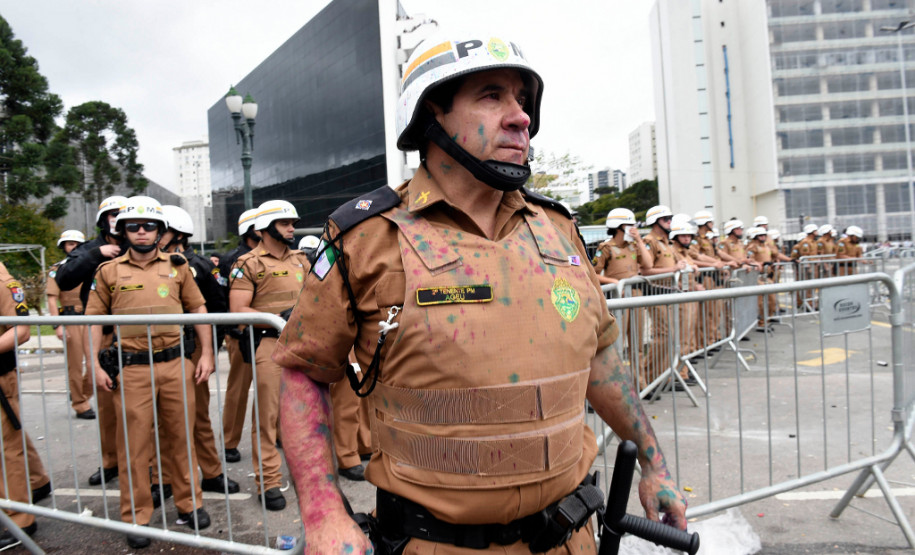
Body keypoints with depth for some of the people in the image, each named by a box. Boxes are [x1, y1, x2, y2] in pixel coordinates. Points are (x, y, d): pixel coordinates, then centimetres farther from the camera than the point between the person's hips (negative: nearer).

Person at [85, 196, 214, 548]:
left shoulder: (177, 266, 8)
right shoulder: (109, 271, 5)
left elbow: (197, 309, 11)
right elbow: (94, 319, 8)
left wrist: (206, 354, 6)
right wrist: (95, 366, 2)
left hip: (176, 364, 1)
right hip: (131, 369, -1)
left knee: (180, 437, 11)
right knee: (134, 443, 5)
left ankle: (189, 503, 27)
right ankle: (137, 517, 20)